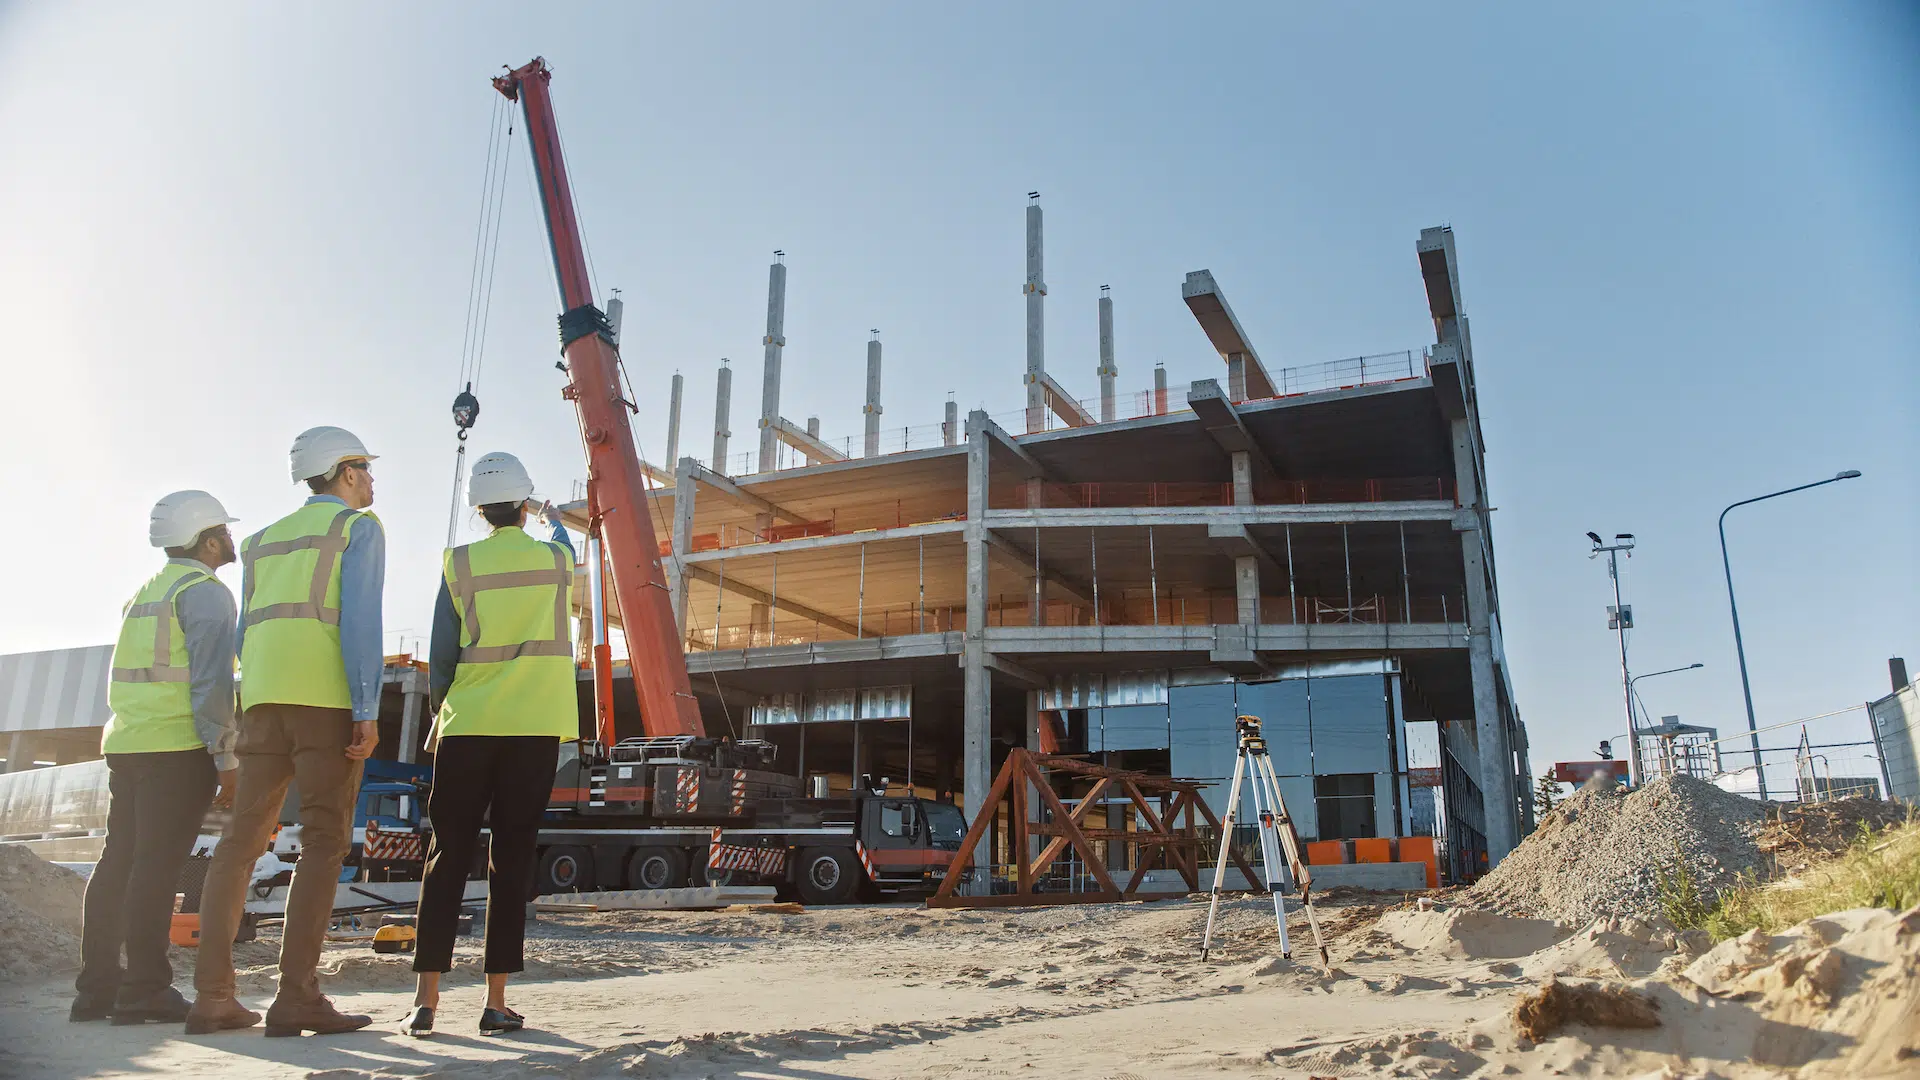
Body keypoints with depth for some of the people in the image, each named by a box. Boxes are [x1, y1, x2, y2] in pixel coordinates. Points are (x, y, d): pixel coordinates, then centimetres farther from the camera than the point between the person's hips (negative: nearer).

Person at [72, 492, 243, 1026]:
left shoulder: (145, 592, 20)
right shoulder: (205, 592, -7)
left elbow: (126, 676, 21)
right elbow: (211, 682, -16)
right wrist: (226, 758, -13)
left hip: (124, 742, 8)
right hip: (178, 746, -8)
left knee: (119, 861, 10)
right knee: (157, 864, -7)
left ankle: (96, 987, 14)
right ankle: (144, 990, -4)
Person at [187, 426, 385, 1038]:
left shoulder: (265, 540, 26)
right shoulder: (359, 527, 5)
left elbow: (247, 633, 23)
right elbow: (360, 617, -9)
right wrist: (368, 710, -14)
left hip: (262, 698, 7)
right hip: (327, 695, -7)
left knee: (242, 839, 8)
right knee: (324, 842, -8)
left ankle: (212, 996, 8)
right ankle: (296, 998, -13)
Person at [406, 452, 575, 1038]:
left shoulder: (460, 562, 1)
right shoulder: (555, 557, 4)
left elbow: (441, 652, 1)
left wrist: (441, 709, 18)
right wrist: (554, 520, 52)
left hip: (468, 726, 0)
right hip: (536, 726, 0)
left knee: (447, 856, 7)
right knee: (511, 860, 2)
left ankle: (426, 998, 6)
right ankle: (496, 1001, 4)